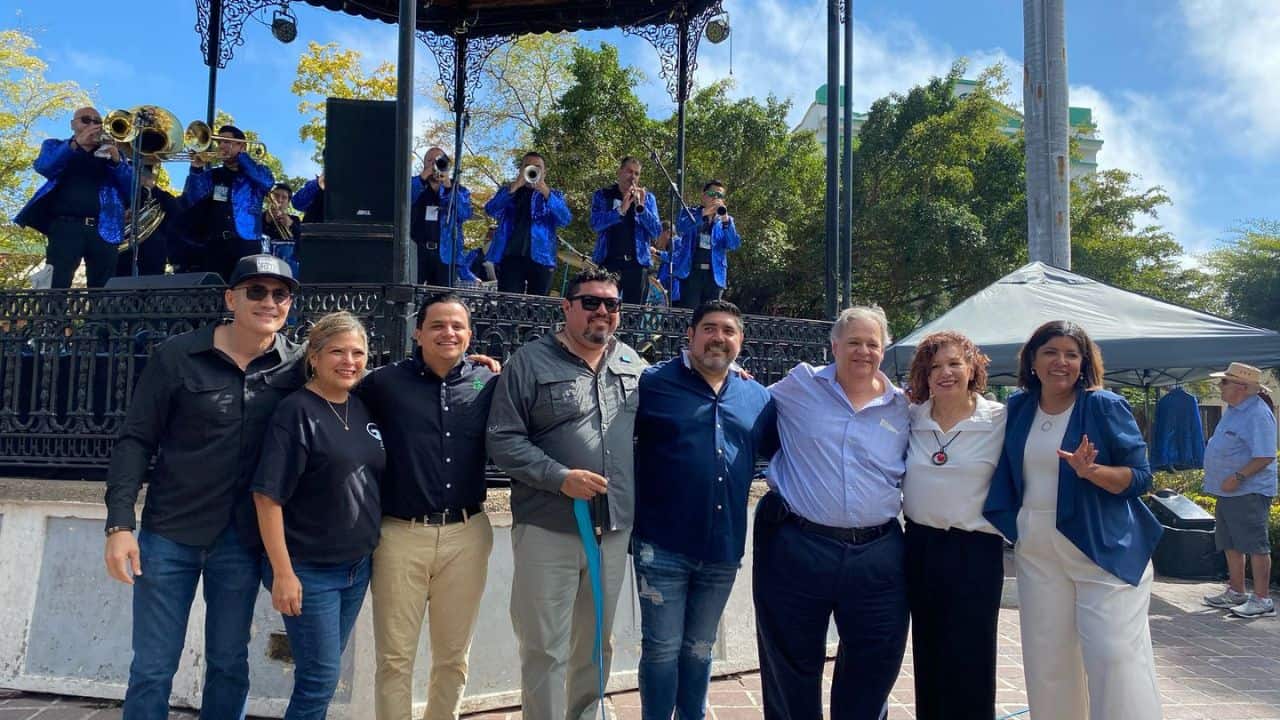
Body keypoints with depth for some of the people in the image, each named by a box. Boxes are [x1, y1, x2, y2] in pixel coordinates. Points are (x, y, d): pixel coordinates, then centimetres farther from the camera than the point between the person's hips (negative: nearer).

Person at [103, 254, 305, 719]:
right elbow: (136, 441, -5)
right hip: (170, 533, -1)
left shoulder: (299, 365, -2)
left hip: (243, 541, 2)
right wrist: (120, 524, -10)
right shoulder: (177, 356, -6)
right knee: (152, 668, 8)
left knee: (229, 665, 14)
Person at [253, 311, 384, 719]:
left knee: (324, 673, 16)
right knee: (321, 676, 0)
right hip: (309, 570, -6)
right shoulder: (297, 412, -14)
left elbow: (374, 481, 19)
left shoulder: (364, 409, 5)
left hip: (358, 566, 6)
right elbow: (268, 495, -17)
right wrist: (283, 571, -19)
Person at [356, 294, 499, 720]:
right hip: (401, 535, -2)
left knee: (453, 656, 16)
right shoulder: (386, 382, -1)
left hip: (467, 534, 2)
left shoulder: (489, 383, 3)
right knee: (395, 658, 8)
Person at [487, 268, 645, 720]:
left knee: (595, 646, 17)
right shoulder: (531, 362, -6)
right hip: (548, 529, -5)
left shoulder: (632, 365, 10)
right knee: (545, 650, 3)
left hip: (614, 528, 5)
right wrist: (561, 477, -18)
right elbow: (503, 441, -10)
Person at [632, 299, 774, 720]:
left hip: (723, 548, 4)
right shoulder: (653, 384, -5)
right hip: (663, 546, -4)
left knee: (700, 649, 20)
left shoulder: (758, 398, 8)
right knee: (662, 649, 6)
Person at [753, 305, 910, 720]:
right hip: (796, 547, -2)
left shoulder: (902, 407, 7)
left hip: (877, 557, 2)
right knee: (791, 667, 12)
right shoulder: (799, 385, 1)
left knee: (873, 669, 12)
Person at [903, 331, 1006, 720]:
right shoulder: (910, 417, 2)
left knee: (970, 663, 4)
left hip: (975, 552, -3)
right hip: (920, 546, 4)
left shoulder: (999, 420, -7)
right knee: (928, 658, 14)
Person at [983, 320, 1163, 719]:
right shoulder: (1018, 407, 5)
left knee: (1115, 657, -5)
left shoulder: (1105, 406, -8)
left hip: (1104, 548, -4)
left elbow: (1140, 477, -10)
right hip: (1035, 551, 5)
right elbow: (1008, 474, 19)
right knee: (1046, 658, 11)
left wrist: (1091, 471, -25)